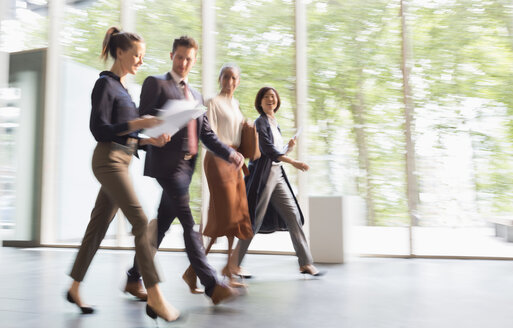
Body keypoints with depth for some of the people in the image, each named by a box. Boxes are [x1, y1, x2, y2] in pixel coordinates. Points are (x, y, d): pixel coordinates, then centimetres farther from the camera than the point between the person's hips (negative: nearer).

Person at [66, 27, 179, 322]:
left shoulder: (122, 88, 20)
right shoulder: (105, 84, -5)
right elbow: (99, 129, -14)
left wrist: (150, 140, 6)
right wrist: (138, 123, -22)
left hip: (122, 161, 9)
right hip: (108, 159, -9)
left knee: (98, 226, 12)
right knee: (141, 222, -15)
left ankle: (75, 287, 24)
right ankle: (155, 296, -13)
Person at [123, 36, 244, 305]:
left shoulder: (196, 95, 23)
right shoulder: (155, 83, 3)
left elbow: (207, 134, 17)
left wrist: (230, 154, 2)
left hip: (187, 165, 7)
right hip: (167, 162, -7)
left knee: (162, 224, 11)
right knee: (189, 224, -11)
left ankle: (134, 279, 23)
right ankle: (212, 285, -10)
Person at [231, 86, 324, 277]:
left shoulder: (275, 124, 20)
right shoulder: (261, 122, -5)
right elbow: (268, 149, -17)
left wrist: (289, 148, 5)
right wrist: (293, 162, -21)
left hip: (278, 175, 8)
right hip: (264, 174, -8)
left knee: (293, 216, 2)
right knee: (255, 220, -4)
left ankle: (305, 263, 6)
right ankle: (234, 264, 8)